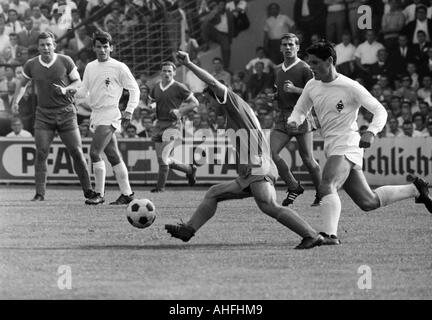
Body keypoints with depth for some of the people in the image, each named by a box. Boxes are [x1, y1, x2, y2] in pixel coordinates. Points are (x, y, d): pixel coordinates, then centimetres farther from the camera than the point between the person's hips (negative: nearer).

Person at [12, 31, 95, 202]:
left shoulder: (65, 61, -4)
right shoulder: (31, 65, 1)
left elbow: (78, 82, 4)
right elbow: (22, 83, 18)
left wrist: (65, 89, -16)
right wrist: (16, 101, 3)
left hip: (66, 112, -1)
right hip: (43, 115, 1)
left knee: (77, 152, -2)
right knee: (41, 153, -11)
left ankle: (88, 190, 9)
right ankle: (40, 193, -8)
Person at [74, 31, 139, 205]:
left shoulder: (119, 67, -5)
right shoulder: (90, 67, 14)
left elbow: (134, 89, -1)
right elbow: (83, 90, 19)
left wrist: (129, 111, -8)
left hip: (109, 115, -6)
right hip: (96, 116, 6)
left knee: (94, 153, -16)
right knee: (114, 156, 8)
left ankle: (99, 194, -9)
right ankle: (126, 193, 13)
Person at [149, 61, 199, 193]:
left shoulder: (179, 88, -5)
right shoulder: (156, 87, 11)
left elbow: (195, 102, -1)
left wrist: (180, 111, -13)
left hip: (172, 125, -7)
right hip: (159, 125, 7)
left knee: (163, 157, -17)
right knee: (162, 160, 9)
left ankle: (160, 186, -7)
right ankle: (190, 169, 31)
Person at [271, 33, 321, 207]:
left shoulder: (305, 69, -5)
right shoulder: (279, 71, 17)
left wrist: (295, 89, -23)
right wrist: (274, 94, 13)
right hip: (282, 118, 6)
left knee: (307, 159, -3)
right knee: (270, 152, -10)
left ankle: (322, 194, 14)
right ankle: (293, 187, 4)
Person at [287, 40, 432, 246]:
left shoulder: (350, 87, -10)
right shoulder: (312, 86, 9)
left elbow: (380, 111, -9)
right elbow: (300, 110, 21)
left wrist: (371, 132, -28)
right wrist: (293, 121, -4)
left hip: (346, 146, -8)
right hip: (332, 149, 8)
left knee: (326, 187, -30)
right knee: (368, 202, 11)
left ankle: (328, 234, -37)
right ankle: (415, 189, 29)